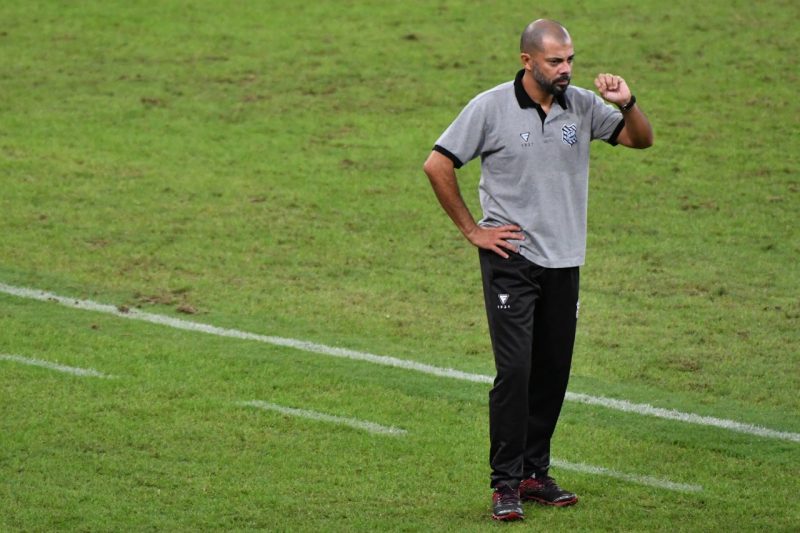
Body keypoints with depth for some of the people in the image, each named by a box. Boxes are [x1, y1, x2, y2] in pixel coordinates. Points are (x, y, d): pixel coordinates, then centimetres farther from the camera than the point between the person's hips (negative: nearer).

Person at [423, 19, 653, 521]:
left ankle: (535, 473, 20)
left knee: (554, 372, 8)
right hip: (511, 258, -4)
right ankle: (506, 484, -7)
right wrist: (472, 230, -3)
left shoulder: (582, 106, 3)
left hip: (564, 262, 4)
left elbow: (642, 139, 7)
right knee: (515, 370, -12)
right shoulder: (491, 107, -8)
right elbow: (438, 165, -4)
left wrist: (627, 103, -15)